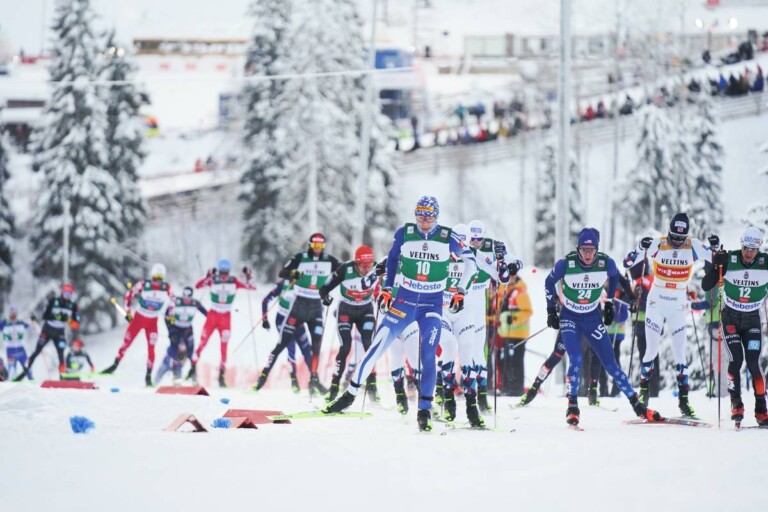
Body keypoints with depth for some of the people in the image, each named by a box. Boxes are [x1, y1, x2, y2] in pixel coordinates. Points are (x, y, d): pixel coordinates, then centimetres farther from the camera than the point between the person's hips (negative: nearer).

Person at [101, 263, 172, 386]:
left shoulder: (166, 288, -14)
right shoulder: (143, 284, -19)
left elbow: (172, 301, 5)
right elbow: (129, 294, -6)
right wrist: (128, 311, -6)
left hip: (152, 321, 1)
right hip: (139, 317, -1)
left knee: (151, 348, -6)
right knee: (126, 342, 0)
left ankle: (148, 376, 3)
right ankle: (115, 365, 15)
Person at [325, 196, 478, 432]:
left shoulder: (447, 238, -8)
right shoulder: (404, 234, -4)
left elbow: (470, 261, 5)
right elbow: (392, 259, 13)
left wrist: (460, 291, 0)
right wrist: (386, 289, 7)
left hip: (432, 305, -1)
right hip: (404, 300, 1)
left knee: (428, 356, -13)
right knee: (377, 347, -4)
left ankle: (424, 410, -7)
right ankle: (350, 394, 5)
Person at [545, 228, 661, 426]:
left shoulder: (606, 263, -15)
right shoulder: (565, 264, -20)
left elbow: (614, 277, 10)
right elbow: (549, 283, -1)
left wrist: (609, 303, 12)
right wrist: (551, 310, 0)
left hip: (593, 319, 2)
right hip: (569, 318, -2)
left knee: (610, 363, 3)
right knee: (576, 360, -21)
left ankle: (637, 405, 10)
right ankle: (572, 407, -9)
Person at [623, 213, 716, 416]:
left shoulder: (693, 246, -5)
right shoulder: (657, 244, -11)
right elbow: (628, 263, -12)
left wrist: (716, 247, -20)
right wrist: (641, 248, -30)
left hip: (678, 308, 1)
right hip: (655, 304, -1)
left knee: (680, 355, 1)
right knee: (652, 351, -1)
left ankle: (683, 399, 5)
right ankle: (643, 392, 15)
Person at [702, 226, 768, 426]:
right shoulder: (729, 260, -14)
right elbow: (706, 286, -12)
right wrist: (716, 266, -26)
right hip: (731, 318, 0)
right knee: (735, 359, -14)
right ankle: (736, 403, -1)